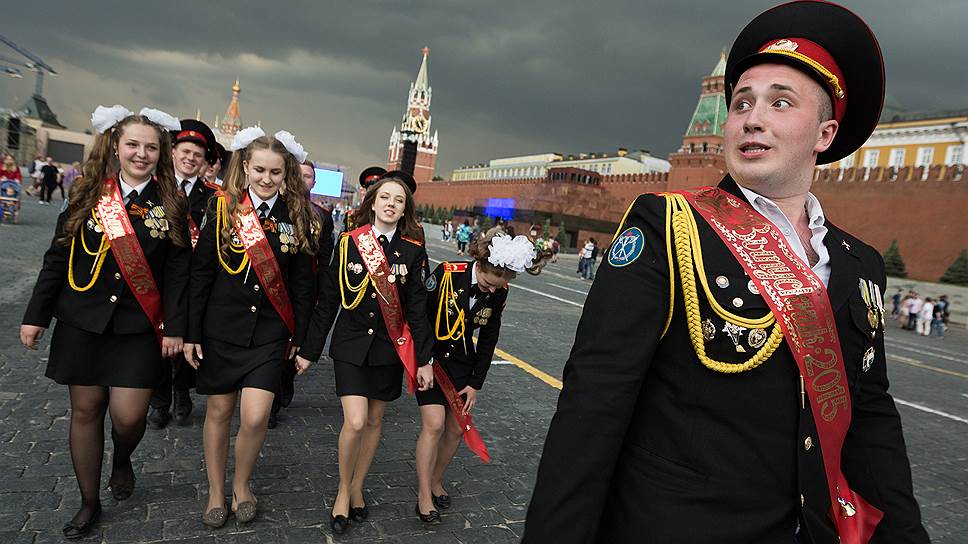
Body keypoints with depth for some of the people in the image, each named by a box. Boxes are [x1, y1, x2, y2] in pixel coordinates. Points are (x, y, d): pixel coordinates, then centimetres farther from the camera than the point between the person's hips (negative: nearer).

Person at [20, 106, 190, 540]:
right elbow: (58, 259, 4)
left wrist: (174, 327, -7)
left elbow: (177, 272, -2)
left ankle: (122, 460, 31)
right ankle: (89, 503, 26)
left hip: (139, 328, -1)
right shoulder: (87, 195, 2)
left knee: (128, 416, -5)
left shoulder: (171, 205, -1)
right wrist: (36, 315, 1)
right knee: (85, 410, 9)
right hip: (81, 323, 2)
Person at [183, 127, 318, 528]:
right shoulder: (222, 208, -3)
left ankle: (242, 485, 21)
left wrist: (299, 337, 2)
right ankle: (216, 492, 31)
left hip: (270, 331, 0)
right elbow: (200, 273, -2)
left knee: (255, 416, -7)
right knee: (219, 411, 11)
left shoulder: (298, 217, -1)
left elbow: (303, 283, 3)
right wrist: (191, 332, -4)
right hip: (221, 327, 0)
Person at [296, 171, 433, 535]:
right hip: (350, 344, -1)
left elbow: (417, 308, -2)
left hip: (390, 347, 2)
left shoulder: (413, 250, -3)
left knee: (374, 421, 12)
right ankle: (343, 491, 15)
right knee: (355, 422, -10)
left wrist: (424, 359, -5)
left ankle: (357, 488, 33)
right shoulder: (349, 242, -4)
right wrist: (310, 350, 0)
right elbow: (328, 300, -1)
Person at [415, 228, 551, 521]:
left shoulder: (499, 292, -7)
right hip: (430, 357, -4)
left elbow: (488, 340, 1)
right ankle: (424, 493, 3)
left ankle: (436, 480, 29)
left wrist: (475, 384, 0)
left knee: (456, 428, 6)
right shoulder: (447, 274, -22)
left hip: (462, 362, 5)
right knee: (434, 423, -12)